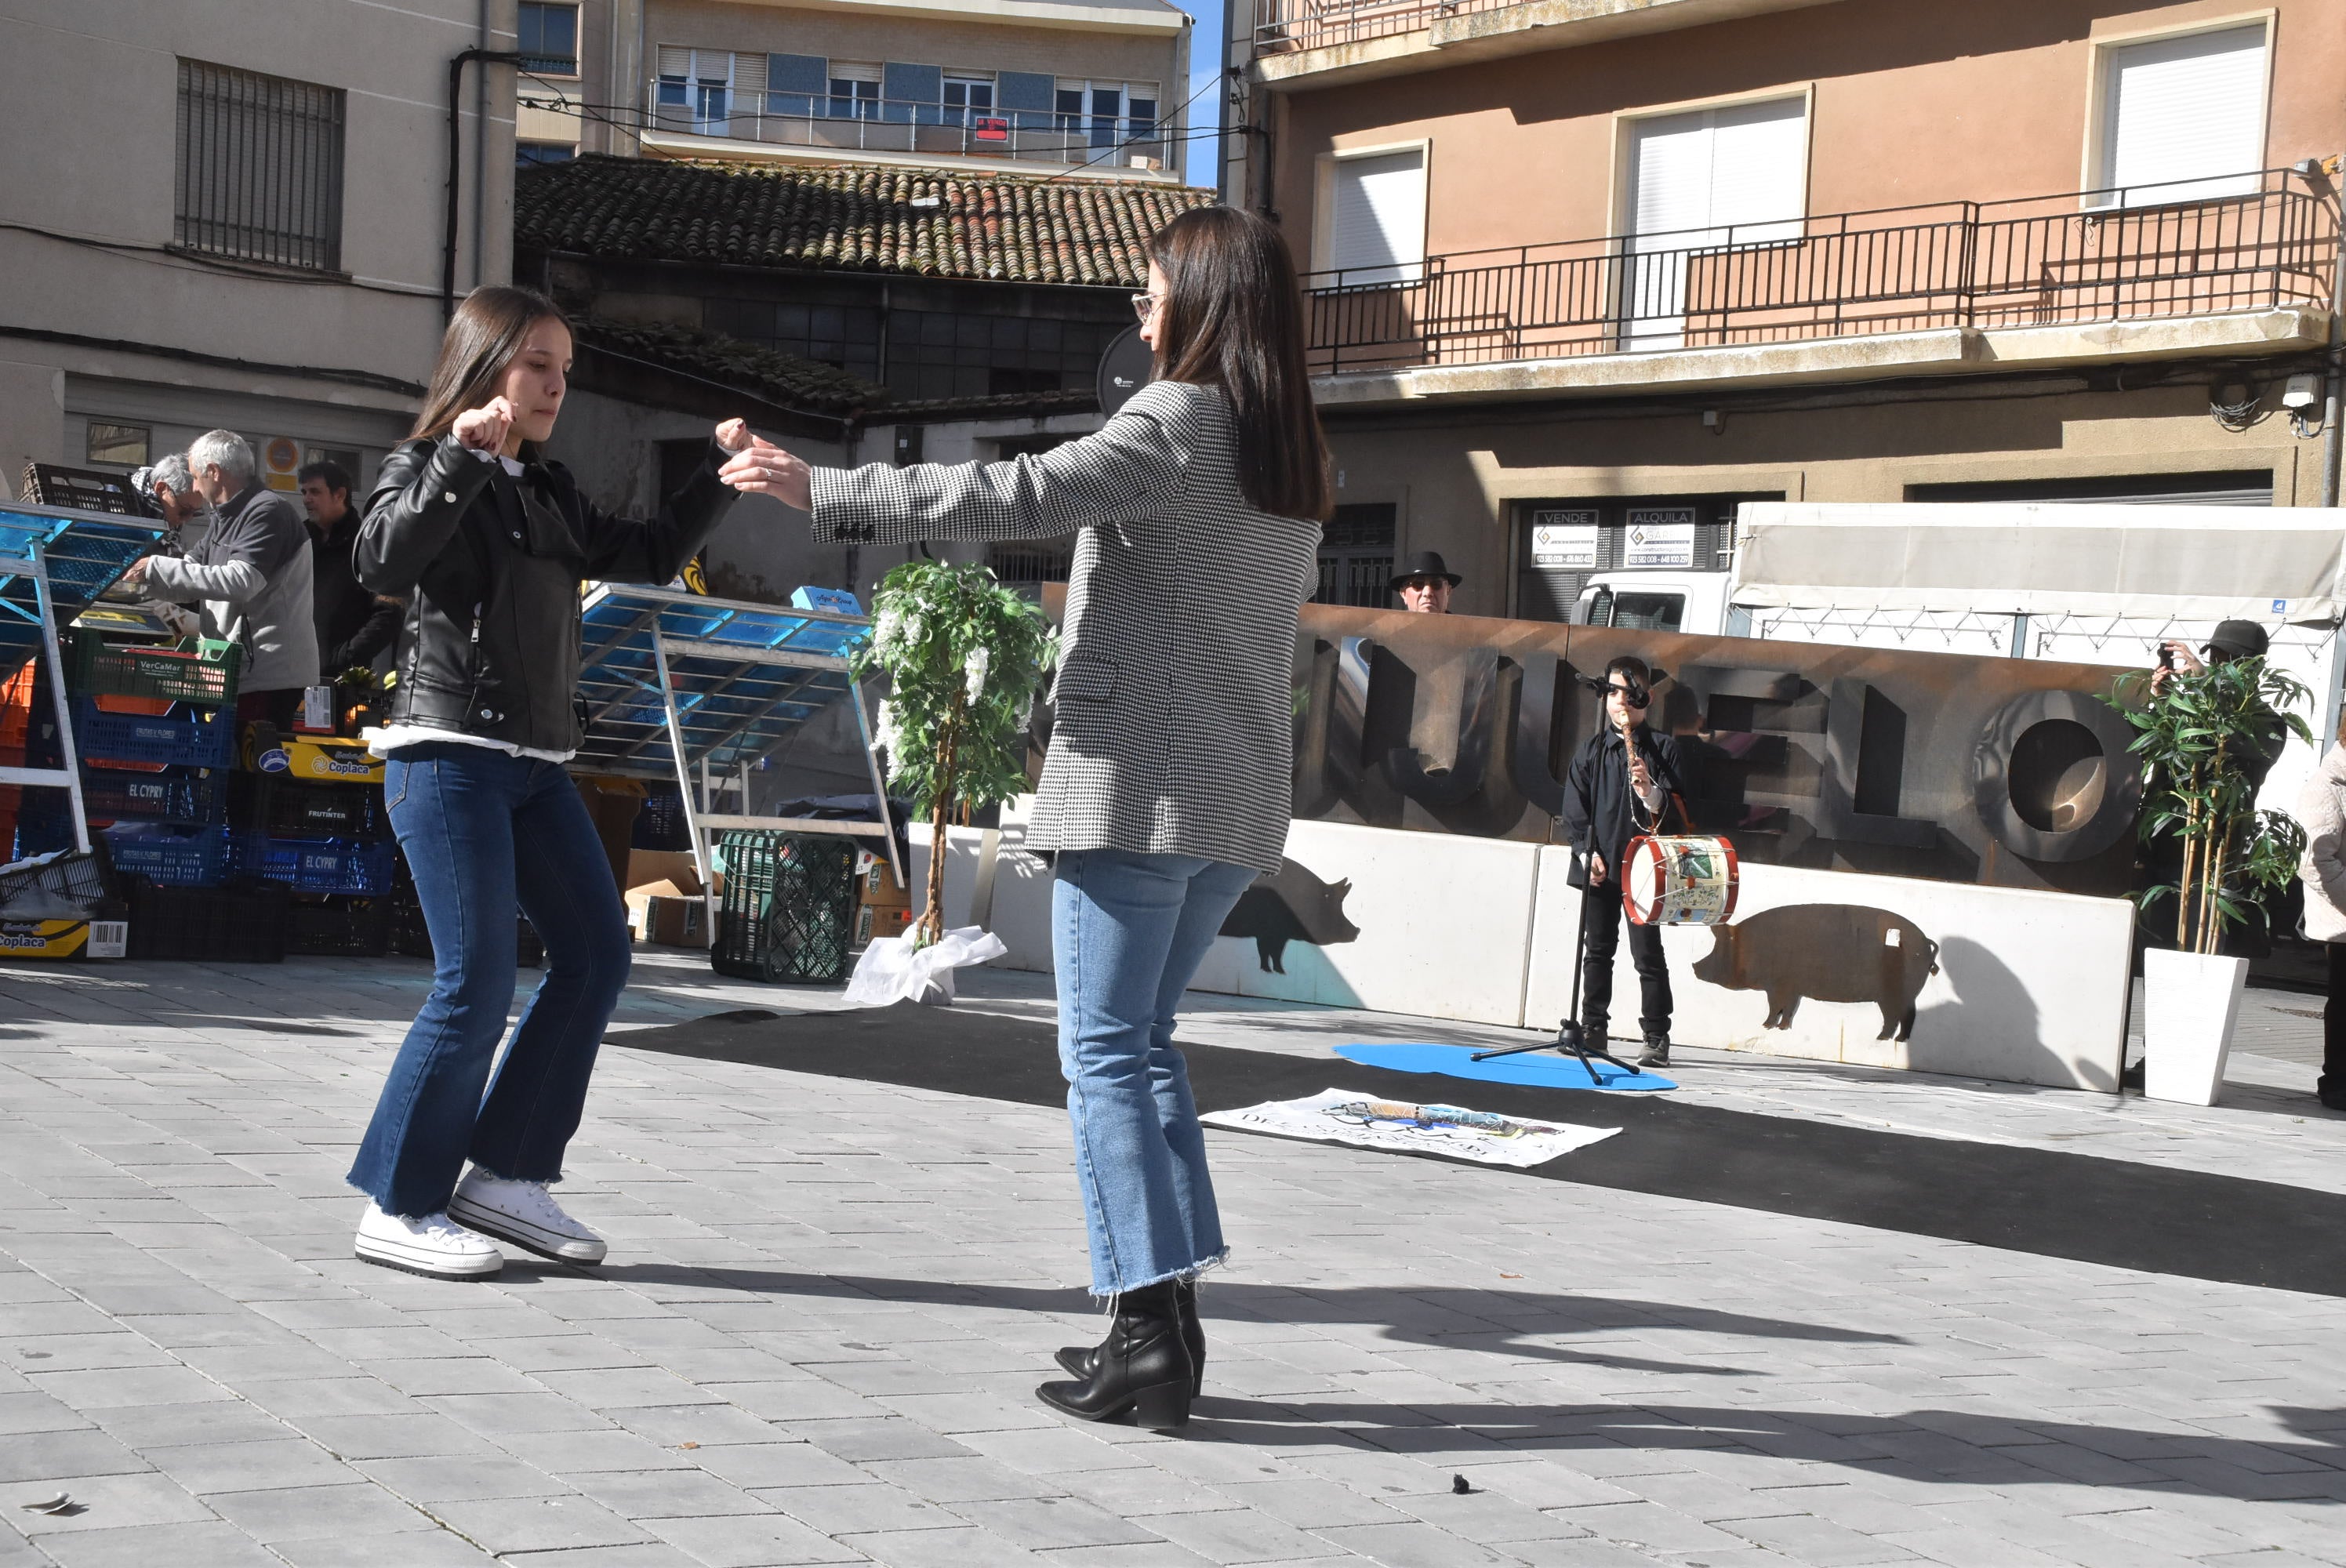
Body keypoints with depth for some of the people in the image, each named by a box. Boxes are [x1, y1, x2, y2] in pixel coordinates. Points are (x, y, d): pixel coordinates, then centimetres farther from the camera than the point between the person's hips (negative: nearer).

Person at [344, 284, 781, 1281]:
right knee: (477, 985, -10)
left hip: (536, 763, 8)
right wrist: (459, 461, -27)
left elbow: (648, 556, 23)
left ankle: (507, 1174, 13)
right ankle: (398, 1208, 2)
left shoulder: (548, 492, 17)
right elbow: (382, 564, -23)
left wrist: (718, 478, 13)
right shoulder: (425, 469, -4)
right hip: (448, 755, -8)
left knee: (597, 953, 6)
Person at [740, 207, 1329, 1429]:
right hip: (1240, 797, 8)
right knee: (1142, 1041, 16)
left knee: (1107, 1051, -4)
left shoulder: (1175, 420, -11)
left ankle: (1149, 1337, -7)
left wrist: (822, 492, -16)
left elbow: (1013, 499, -19)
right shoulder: (1293, 455, 14)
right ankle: (1167, 1314, 15)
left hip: (1137, 780, -8)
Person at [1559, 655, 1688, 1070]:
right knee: (1597, 950, 7)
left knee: (1647, 954, -4)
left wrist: (1650, 792, -22)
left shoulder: (1663, 748, 4)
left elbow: (1676, 808, -2)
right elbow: (1574, 810, 7)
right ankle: (1593, 1030, 15)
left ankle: (1657, 1039, 0)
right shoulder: (1591, 750, 10)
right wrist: (1588, 852, -5)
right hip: (1600, 866, 3)